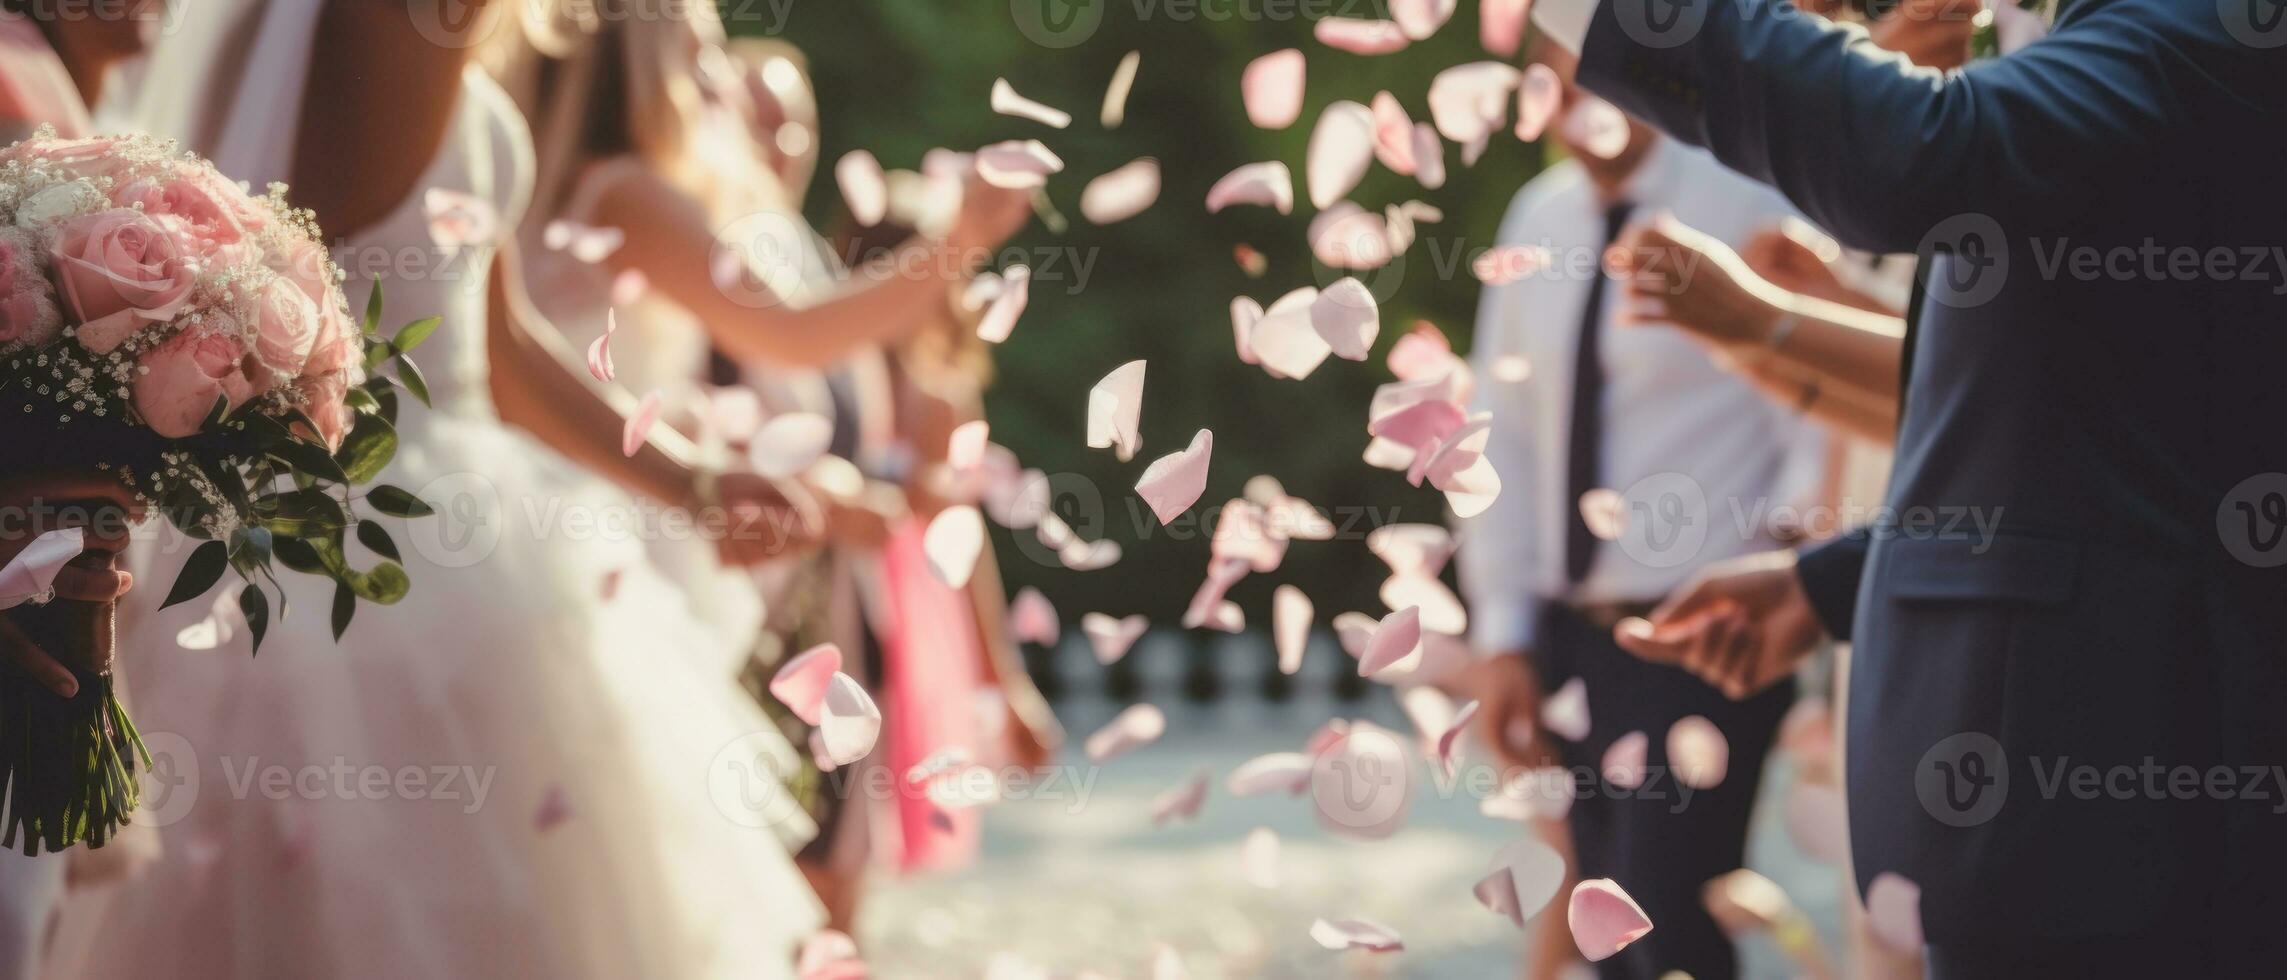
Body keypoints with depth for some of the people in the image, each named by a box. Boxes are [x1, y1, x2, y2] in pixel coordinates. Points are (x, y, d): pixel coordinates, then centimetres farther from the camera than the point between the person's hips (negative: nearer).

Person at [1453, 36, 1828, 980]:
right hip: (1572, 636, 6)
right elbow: (1504, 433, 13)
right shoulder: (1538, 219, 10)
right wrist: (1503, 632, 9)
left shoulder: (1744, 207, -9)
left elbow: (1819, 425, -10)